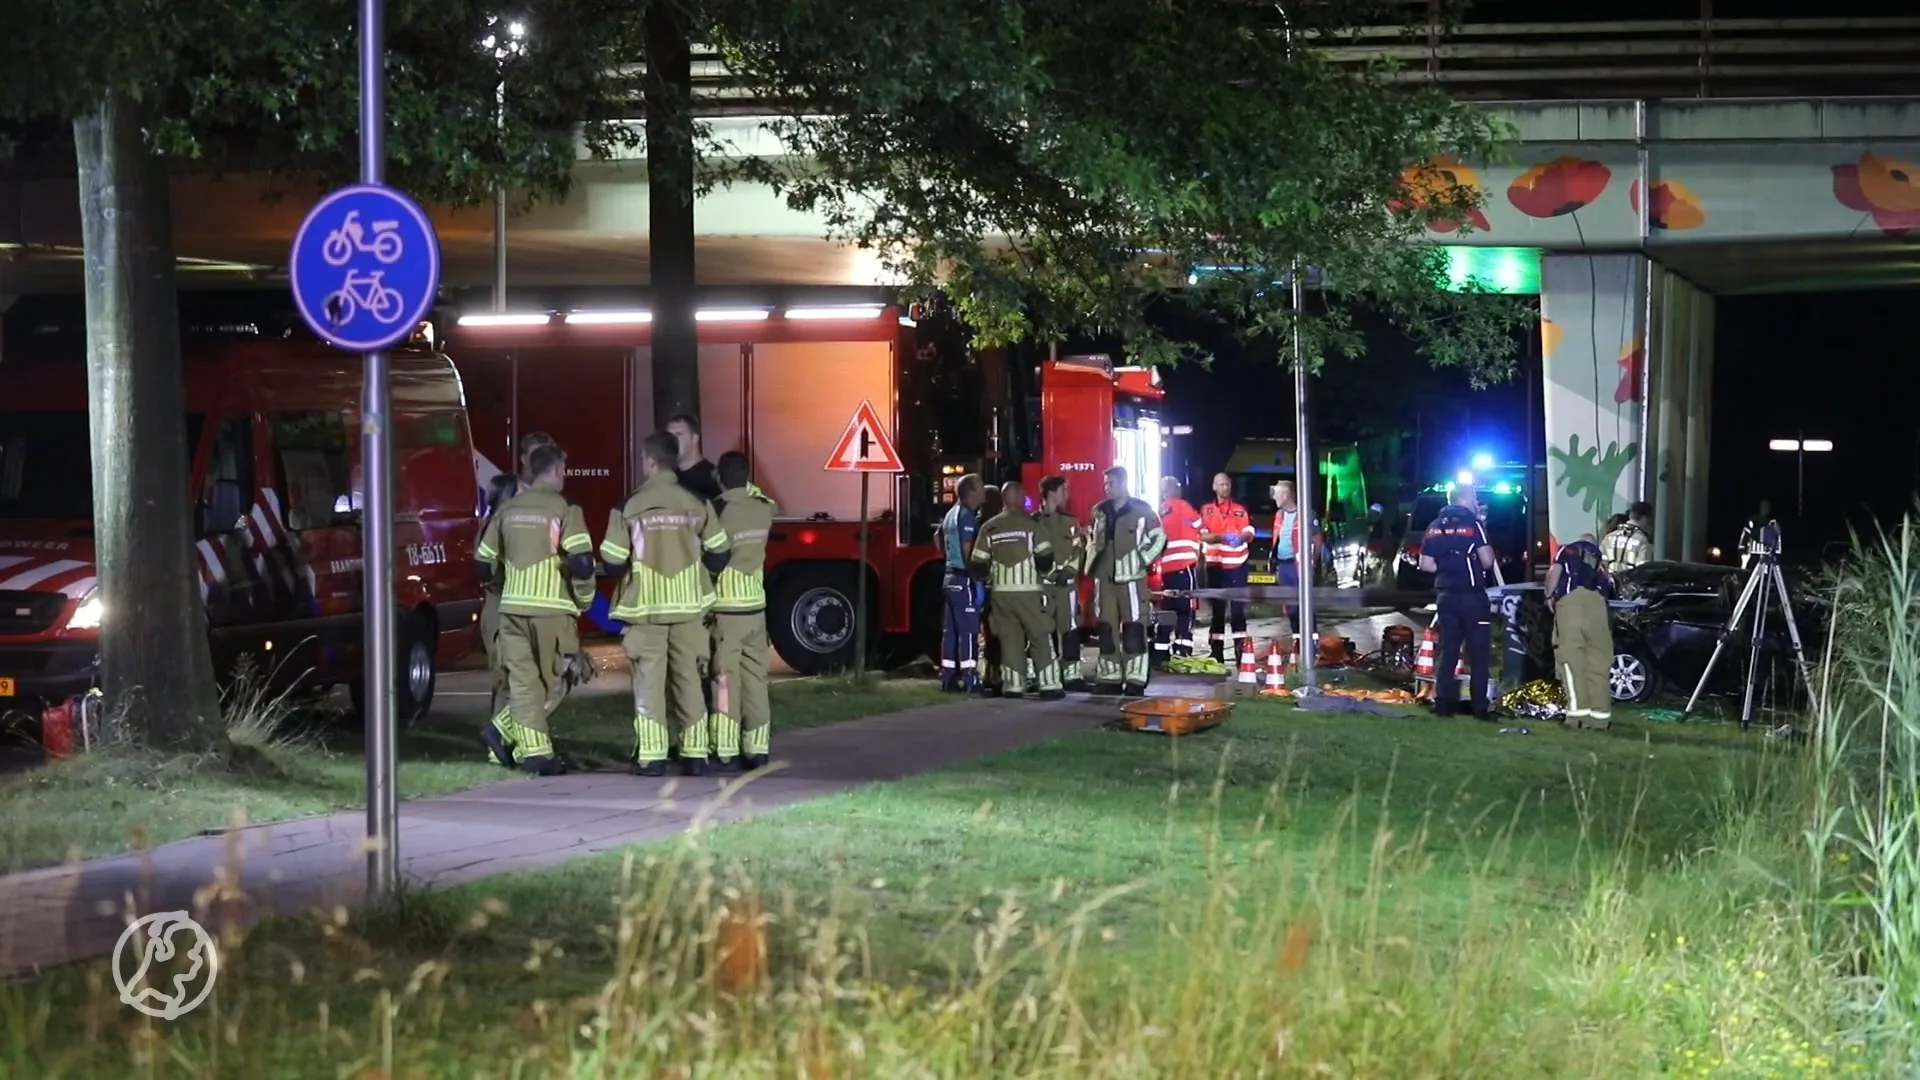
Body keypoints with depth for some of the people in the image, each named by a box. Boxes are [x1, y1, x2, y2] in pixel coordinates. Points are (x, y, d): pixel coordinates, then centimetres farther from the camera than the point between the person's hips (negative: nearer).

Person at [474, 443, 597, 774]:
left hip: (512, 607, 5)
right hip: (552, 608, -5)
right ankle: (504, 733, -2)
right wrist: (583, 598, -1)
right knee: (551, 684, 6)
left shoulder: (508, 509, 11)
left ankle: (534, 752, -3)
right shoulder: (564, 510, -6)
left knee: (523, 681, 7)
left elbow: (484, 561, 15)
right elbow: (582, 561, -17)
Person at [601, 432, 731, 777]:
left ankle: (651, 757, 0)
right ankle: (694, 755, 9)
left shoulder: (628, 507, -8)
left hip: (645, 607, -2)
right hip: (689, 607, 2)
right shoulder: (698, 504, -1)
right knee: (688, 680, 9)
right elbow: (717, 556, 3)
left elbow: (613, 564, -6)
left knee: (650, 681, 3)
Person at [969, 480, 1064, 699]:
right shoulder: (1031, 525, -5)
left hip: (1000, 592, 3)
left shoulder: (989, 528, 5)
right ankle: (1049, 685, -2)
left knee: (1009, 638, 8)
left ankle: (1013, 686, 5)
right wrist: (1044, 573, 13)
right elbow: (1045, 559, -8)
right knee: (1040, 638, 2)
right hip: (1028, 591, -3)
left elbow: (979, 565, 5)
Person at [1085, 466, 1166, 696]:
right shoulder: (1099, 511, 11)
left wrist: (1142, 560, -7)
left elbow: (1159, 538, 0)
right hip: (1105, 579, 5)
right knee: (1106, 632, 7)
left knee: (1133, 631, -6)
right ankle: (1109, 679, 14)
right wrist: (1092, 563, 11)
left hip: (1131, 578, -5)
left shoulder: (1141, 510, -3)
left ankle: (1135, 681, -4)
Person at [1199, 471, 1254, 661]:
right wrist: (1220, 537, -21)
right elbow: (1202, 535, -3)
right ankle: (1217, 651, 7)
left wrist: (1241, 537, -24)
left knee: (1238, 606, -3)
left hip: (1236, 564, 0)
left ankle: (1240, 649, -2)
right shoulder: (1206, 510, 7)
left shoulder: (1240, 509, 8)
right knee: (1217, 607, 4)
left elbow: (1249, 533, -1)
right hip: (1215, 564, 0)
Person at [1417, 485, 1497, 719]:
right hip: (1472, 595, -5)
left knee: (1447, 650, 9)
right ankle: (1480, 706, -3)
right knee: (1479, 653, 0)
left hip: (1445, 595, 5)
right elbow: (1487, 561, -12)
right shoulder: (1473, 523, -8)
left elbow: (1426, 564, 9)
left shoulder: (1435, 527, 10)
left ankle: (1443, 702, 5)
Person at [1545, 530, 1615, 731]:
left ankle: (1578, 712, -15)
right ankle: (1600, 715, 3)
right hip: (1597, 602, 4)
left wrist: (1549, 596, 13)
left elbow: (1554, 571, 4)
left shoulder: (1568, 550, 24)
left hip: (1571, 599, -4)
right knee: (1598, 660, 6)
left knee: (1571, 656, -6)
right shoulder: (1600, 561, 35)